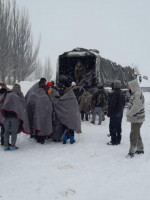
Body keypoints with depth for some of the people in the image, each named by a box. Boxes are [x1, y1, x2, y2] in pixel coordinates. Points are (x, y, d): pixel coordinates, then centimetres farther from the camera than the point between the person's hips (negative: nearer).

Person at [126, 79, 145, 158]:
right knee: (137, 134, 19)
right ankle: (140, 149, 32)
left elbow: (137, 107, -29)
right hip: (135, 118, 10)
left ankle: (131, 152, 5)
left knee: (133, 135, -3)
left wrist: (129, 114, -20)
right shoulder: (134, 93, 11)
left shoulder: (138, 94, -22)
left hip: (137, 119, -10)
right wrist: (129, 113, 9)